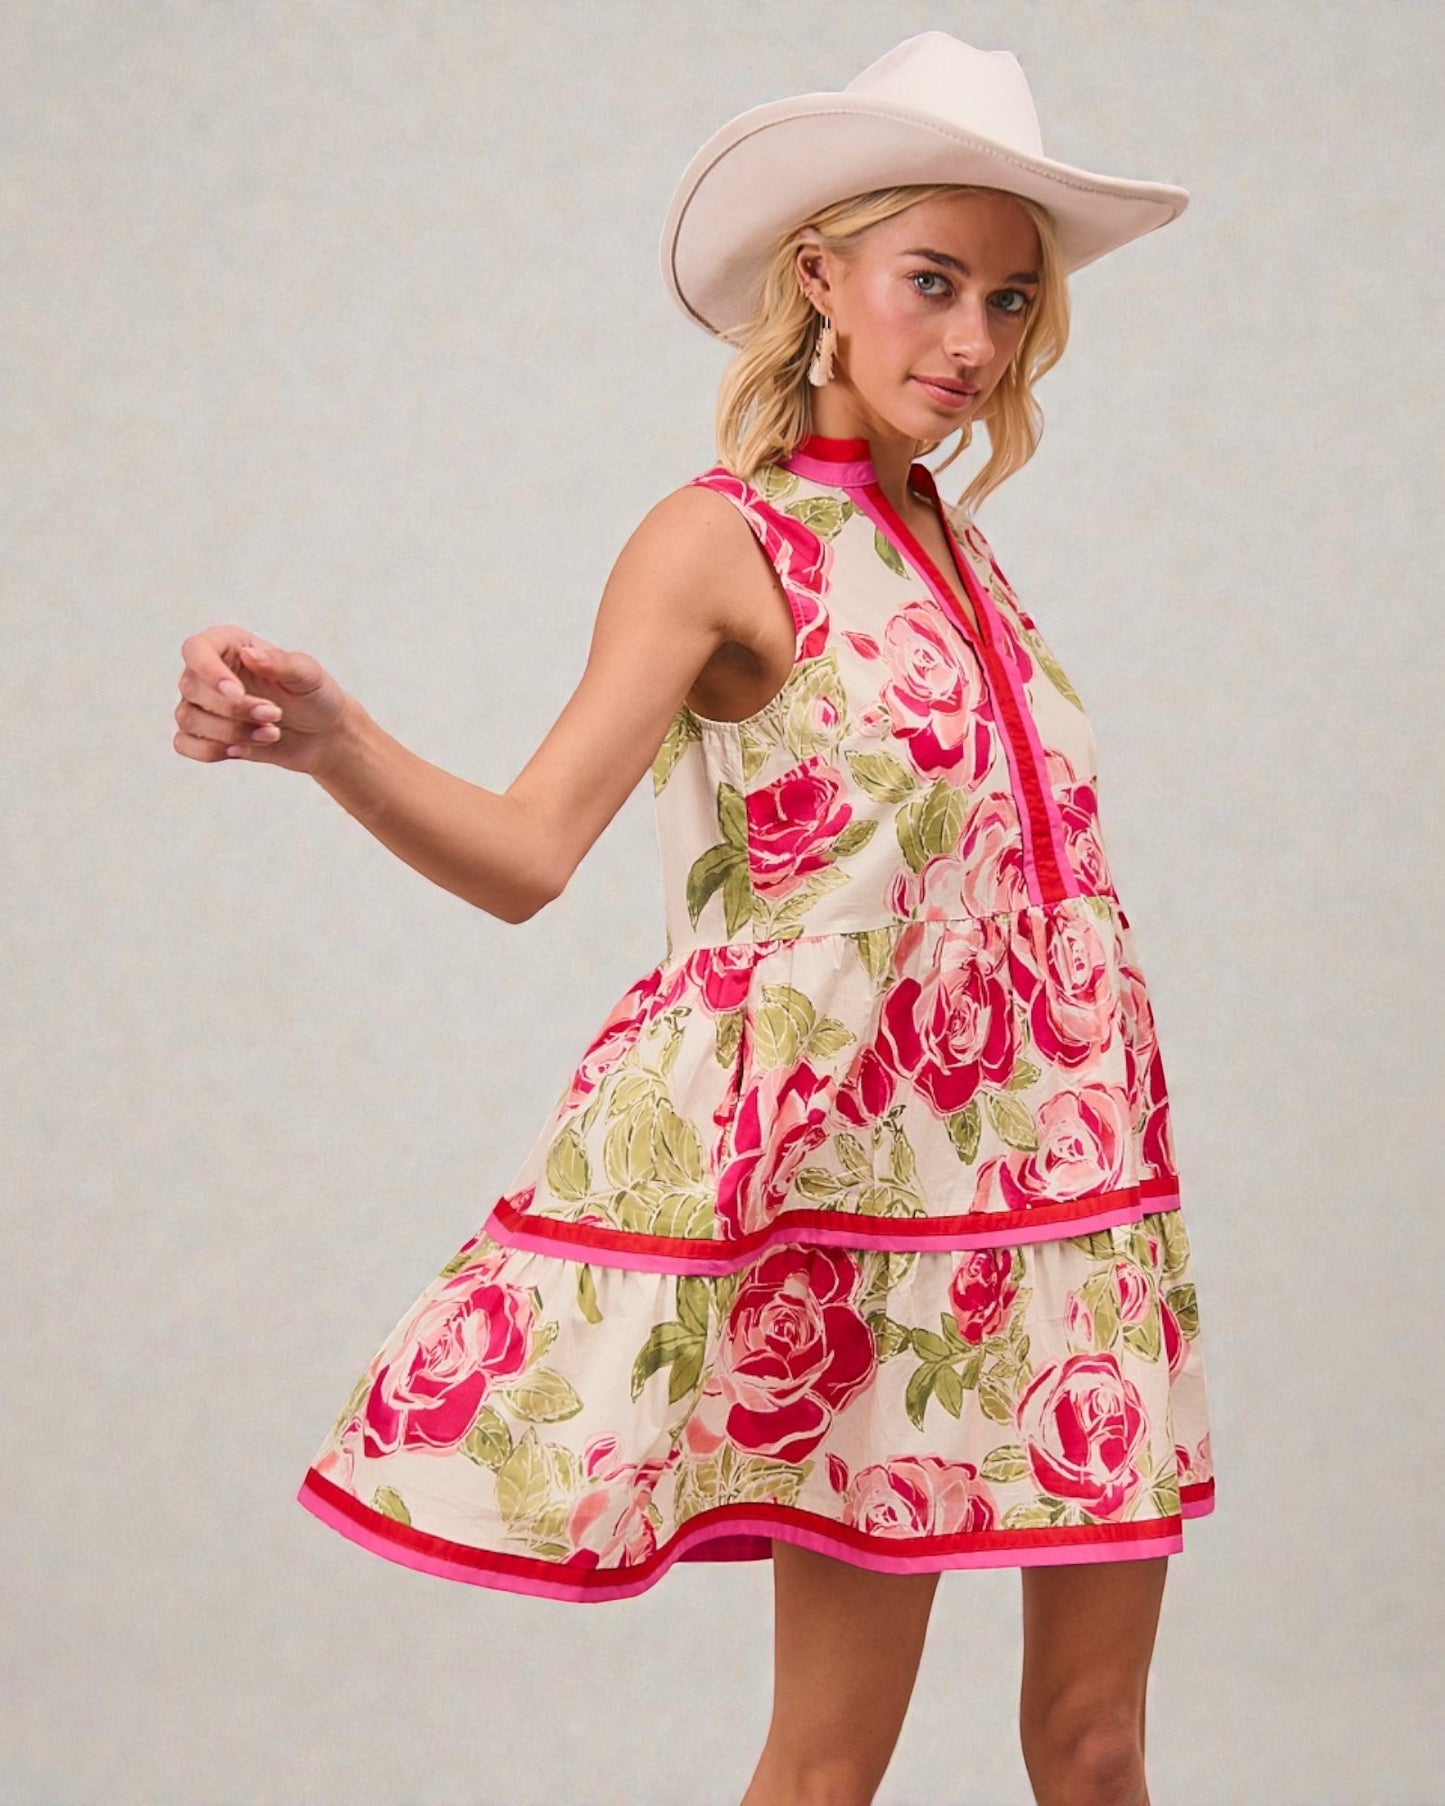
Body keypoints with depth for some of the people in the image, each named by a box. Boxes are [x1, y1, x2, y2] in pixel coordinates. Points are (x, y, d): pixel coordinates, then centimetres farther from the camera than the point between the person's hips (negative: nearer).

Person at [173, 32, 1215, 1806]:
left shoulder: (958, 547, 11)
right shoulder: (722, 540, -9)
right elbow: (525, 850, -23)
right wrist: (328, 741, -41)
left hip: (1056, 1175, 7)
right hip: (863, 1190, -6)